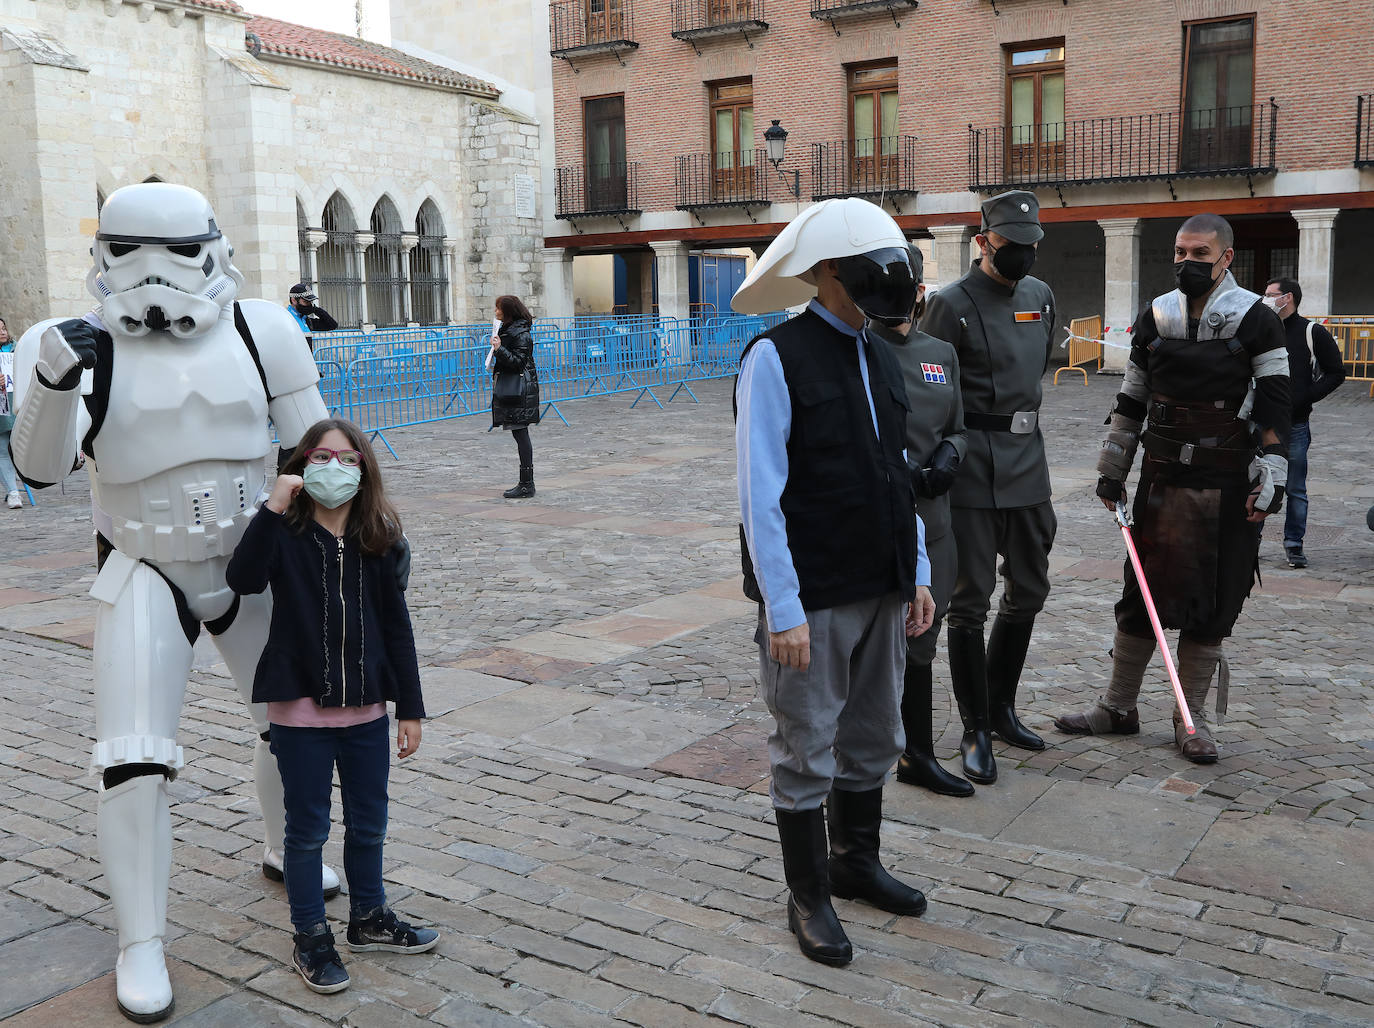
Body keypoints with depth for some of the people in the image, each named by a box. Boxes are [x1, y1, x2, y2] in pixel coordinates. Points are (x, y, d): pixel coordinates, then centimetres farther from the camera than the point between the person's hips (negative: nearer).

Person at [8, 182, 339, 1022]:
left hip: (253, 565, 3)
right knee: (135, 762, -8)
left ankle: (286, 851, 44)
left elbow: (318, 447, -2)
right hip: (147, 579, -3)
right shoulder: (80, 346, -14)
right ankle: (141, 945, 10)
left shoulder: (258, 333, -10)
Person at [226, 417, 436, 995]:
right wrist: (272, 509, -31)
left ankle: (370, 918, 37)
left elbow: (396, 626, 3)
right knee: (307, 829, 9)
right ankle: (311, 939, 25)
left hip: (366, 707, 3)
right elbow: (243, 579, -29)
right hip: (300, 708, -3)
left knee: (369, 822, 17)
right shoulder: (286, 535, -8)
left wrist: (410, 708, 4)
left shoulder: (379, 541, 0)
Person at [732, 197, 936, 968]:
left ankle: (858, 862, 40)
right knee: (807, 754, 6)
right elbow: (761, 497, -16)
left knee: (874, 740, 19)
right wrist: (783, 610, -19)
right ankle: (809, 897, 23)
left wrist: (917, 574, 12)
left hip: (881, 590, 7)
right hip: (813, 600, -7)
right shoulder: (777, 359, -13)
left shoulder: (879, 357, 10)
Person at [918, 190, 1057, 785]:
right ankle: (975, 731, 10)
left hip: (1027, 463, 7)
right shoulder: (953, 305, -9)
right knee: (971, 601, -1)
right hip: (972, 466, -7)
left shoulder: (1040, 297, 12)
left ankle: (1001, 707, 31)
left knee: (1029, 591, 14)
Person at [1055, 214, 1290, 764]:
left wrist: (1270, 480, -10)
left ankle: (1191, 718, 16)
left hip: (1229, 486, -2)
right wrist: (1111, 471, 13)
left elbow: (1275, 406, -4)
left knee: (1211, 603, 5)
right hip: (1162, 480, 3)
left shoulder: (1256, 321, -2)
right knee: (1141, 594, 6)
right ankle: (1118, 707, 18)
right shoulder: (1155, 318, 7)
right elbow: (1130, 402, 13)